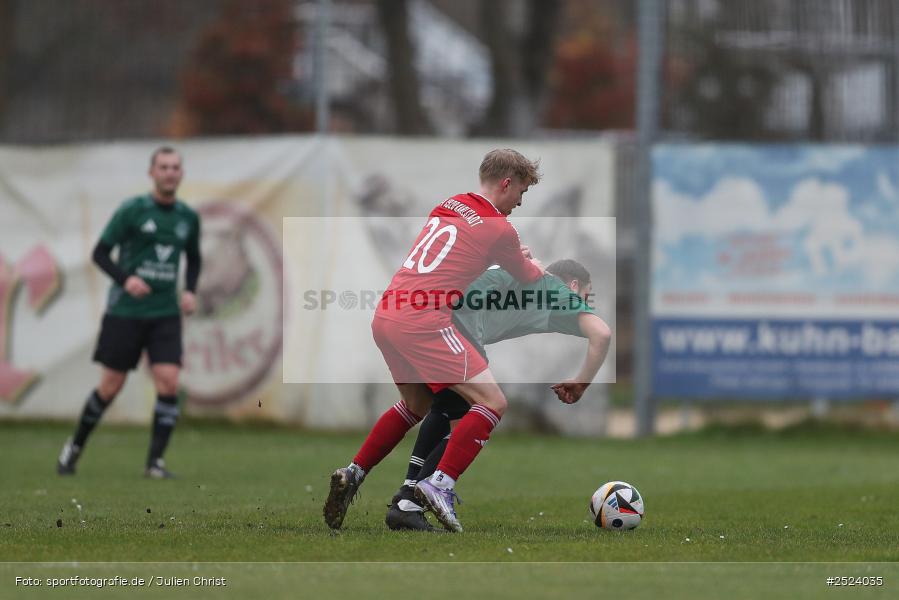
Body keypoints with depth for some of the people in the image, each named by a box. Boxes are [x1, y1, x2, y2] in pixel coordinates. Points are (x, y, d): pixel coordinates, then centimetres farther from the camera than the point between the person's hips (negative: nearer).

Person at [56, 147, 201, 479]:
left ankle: (155, 461, -6)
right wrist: (124, 279, -22)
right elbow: (100, 253, -5)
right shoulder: (132, 210, -6)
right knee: (110, 387, 2)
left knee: (169, 382, -13)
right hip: (125, 311, -3)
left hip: (165, 314, 3)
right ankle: (75, 446, 24)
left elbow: (194, 259, 23)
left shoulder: (188, 217, 7)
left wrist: (190, 290, 5)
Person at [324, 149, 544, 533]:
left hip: (385, 317, 8)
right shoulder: (499, 230, -1)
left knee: (415, 405, 27)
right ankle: (441, 485, -16)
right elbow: (526, 277, 17)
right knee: (491, 402, -4)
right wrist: (538, 266, 41)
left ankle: (353, 474, 19)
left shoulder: (446, 208, 17)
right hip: (424, 323, -8)